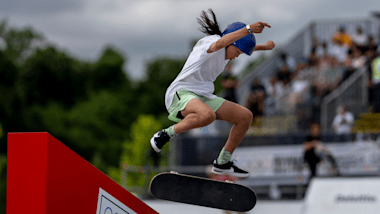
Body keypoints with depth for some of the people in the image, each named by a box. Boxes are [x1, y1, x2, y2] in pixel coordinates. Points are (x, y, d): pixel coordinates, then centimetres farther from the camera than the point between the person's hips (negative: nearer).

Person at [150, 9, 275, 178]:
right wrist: (249, 29, -53)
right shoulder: (209, 42, -15)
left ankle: (222, 163, 13)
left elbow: (243, 47, 39)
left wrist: (263, 47, 28)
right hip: (181, 94, -9)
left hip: (204, 97, 9)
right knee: (207, 115, -42)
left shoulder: (226, 49, 12)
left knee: (245, 117, 2)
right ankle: (166, 135, -22)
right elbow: (219, 44, -43)